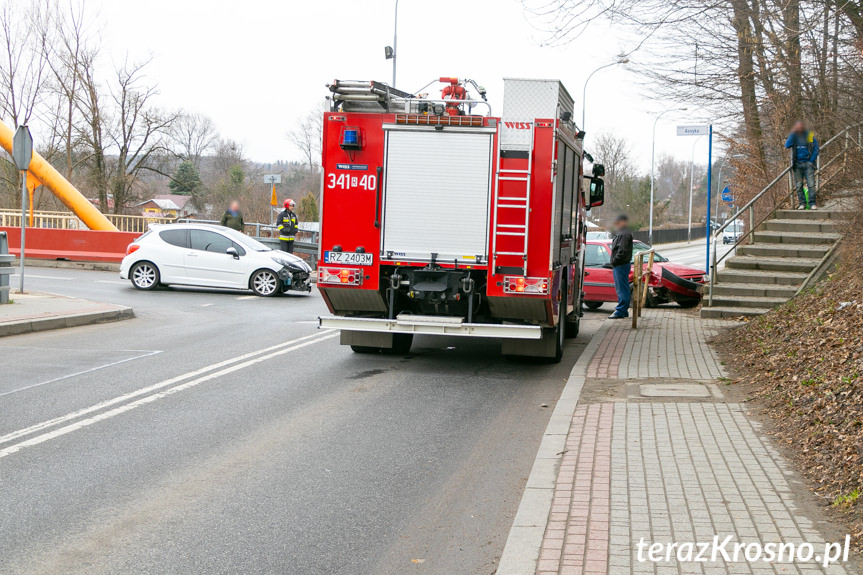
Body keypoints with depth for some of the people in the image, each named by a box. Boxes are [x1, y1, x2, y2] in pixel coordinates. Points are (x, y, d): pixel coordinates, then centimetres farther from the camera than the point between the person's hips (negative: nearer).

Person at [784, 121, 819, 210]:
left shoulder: (810, 136, 4)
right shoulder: (794, 136, 7)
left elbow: (816, 149, 5)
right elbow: (787, 145, -10)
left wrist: (811, 161, -4)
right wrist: (793, 134, -13)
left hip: (808, 163, -1)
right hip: (797, 164, 1)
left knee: (811, 184, -9)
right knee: (799, 185, 0)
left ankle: (812, 203, -7)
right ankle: (802, 203, 6)